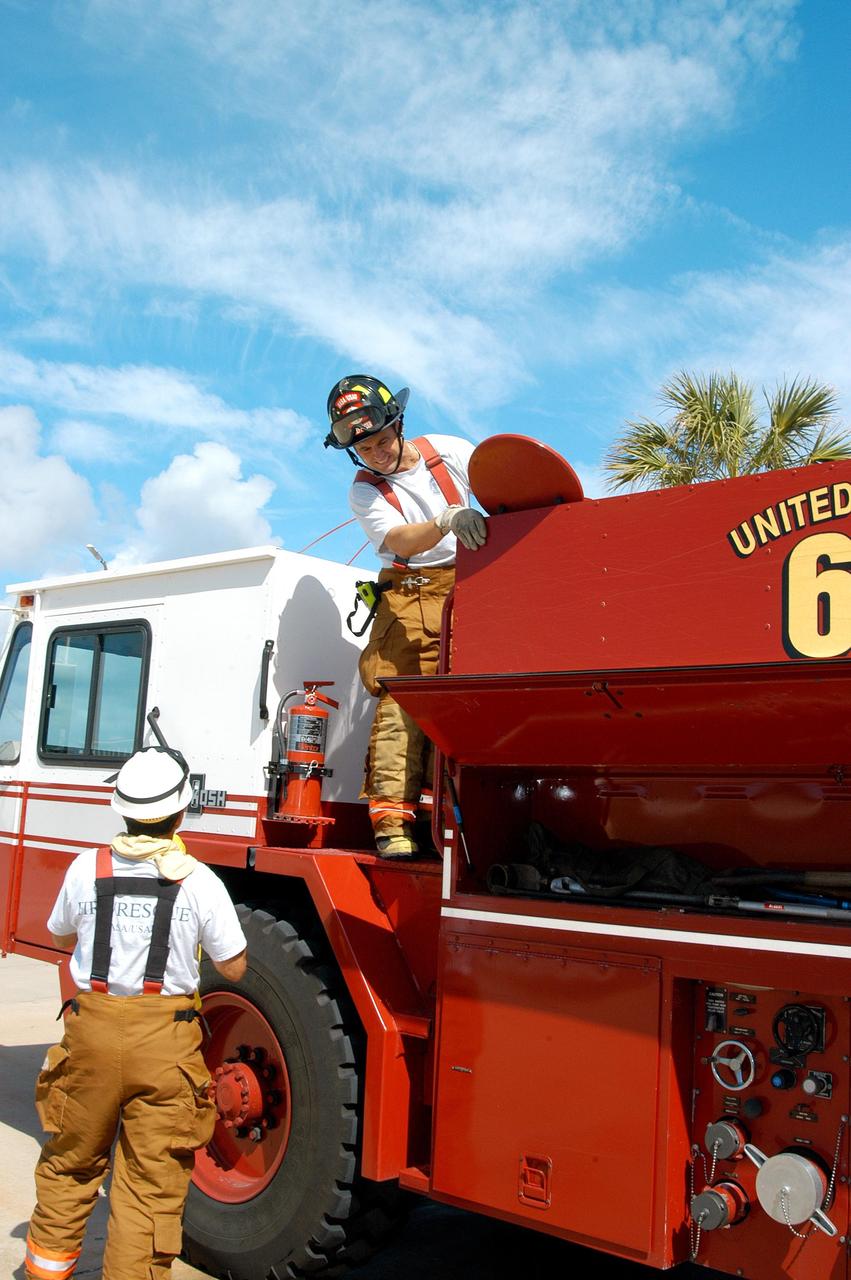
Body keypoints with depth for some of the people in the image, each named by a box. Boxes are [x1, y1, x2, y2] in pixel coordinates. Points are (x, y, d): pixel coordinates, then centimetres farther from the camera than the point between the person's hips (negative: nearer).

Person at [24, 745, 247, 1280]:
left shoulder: (88, 868, -2)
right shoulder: (198, 880, -9)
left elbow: (62, 937, 17)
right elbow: (234, 968, 0)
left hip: (92, 1031, 3)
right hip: (166, 1041, -3)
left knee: (71, 1160, 24)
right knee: (153, 1182, 8)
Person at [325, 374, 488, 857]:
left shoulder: (448, 451, 5)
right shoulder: (364, 491, 2)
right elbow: (400, 540, -17)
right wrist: (447, 521, -36)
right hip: (407, 595, -1)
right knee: (399, 699, -14)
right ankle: (393, 820, -16)